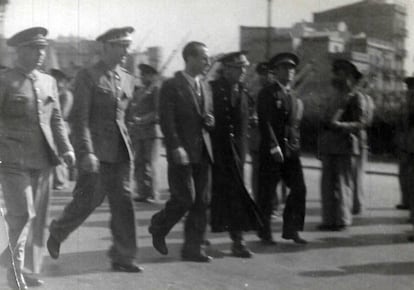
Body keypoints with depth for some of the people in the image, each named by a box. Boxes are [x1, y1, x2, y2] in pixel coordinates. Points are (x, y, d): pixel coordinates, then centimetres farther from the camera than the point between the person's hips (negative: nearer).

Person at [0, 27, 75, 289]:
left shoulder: (49, 82, 13)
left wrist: (66, 148, 3)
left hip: (43, 159, 5)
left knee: (38, 217, 9)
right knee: (22, 214, -9)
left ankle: (27, 268, 21)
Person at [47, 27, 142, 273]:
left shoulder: (128, 80, 12)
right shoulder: (87, 77, -7)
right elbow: (80, 117, -13)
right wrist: (86, 152, -20)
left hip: (121, 151, 6)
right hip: (95, 150, -6)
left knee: (123, 201, 2)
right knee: (88, 200, -1)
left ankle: (123, 257, 9)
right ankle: (57, 232, 27)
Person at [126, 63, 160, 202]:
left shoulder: (156, 90, 0)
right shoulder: (138, 92, 20)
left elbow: (158, 112, -11)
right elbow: (129, 110, 22)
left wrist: (143, 120, -19)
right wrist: (129, 123, 5)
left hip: (150, 132, -6)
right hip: (137, 133, 6)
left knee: (149, 163, -6)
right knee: (138, 163, 4)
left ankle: (151, 194, -1)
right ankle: (142, 192, 10)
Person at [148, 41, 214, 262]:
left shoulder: (204, 88, 18)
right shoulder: (172, 86, -5)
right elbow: (166, 121, -11)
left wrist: (210, 121, 1)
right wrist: (176, 148, -20)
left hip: (202, 152, 7)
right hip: (182, 153, -7)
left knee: (201, 202, 4)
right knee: (185, 199, -8)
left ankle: (193, 248, 12)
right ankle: (158, 227, 20)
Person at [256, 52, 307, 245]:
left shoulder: (295, 98, 18)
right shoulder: (268, 93, -3)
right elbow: (265, 122, -10)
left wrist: (295, 146, 9)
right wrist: (274, 147, -16)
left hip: (291, 151, 6)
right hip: (271, 151, -6)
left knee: (299, 189, -1)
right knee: (267, 192, 0)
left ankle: (291, 230, 9)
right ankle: (264, 233, 13)